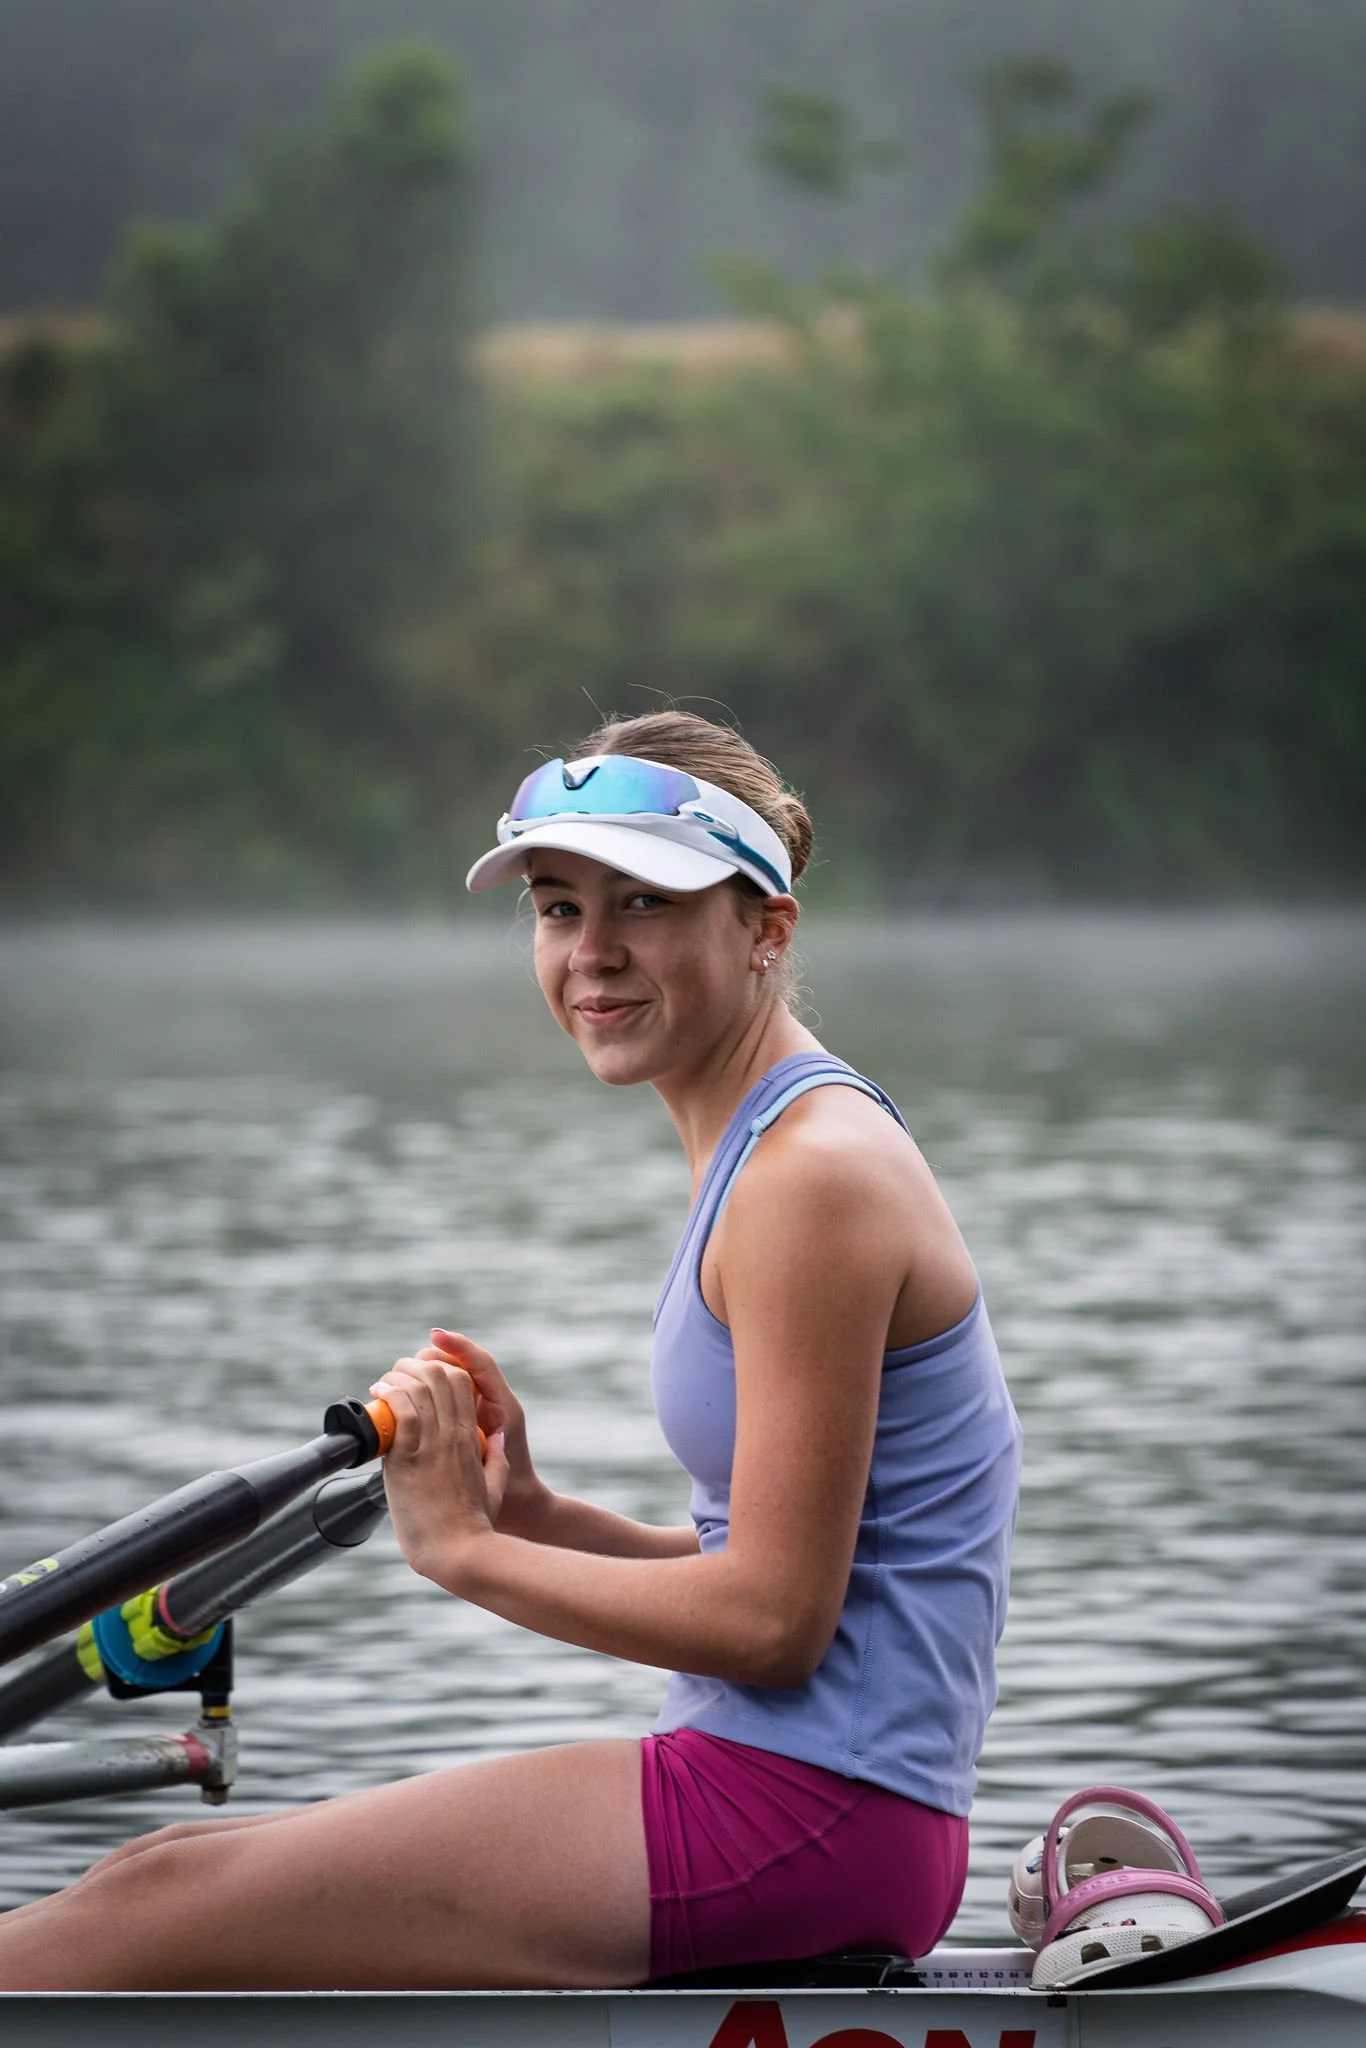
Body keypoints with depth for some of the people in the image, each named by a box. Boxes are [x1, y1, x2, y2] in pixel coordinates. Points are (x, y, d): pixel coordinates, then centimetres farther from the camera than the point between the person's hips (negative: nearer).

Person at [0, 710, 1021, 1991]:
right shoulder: (766, 1149, 16)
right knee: (158, 1874, 7)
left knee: (155, 1912, -10)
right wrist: (532, 1515, 4)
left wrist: (469, 1550, -9)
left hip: (811, 1815, -10)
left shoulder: (814, 1173, -15)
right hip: (781, 1799, 10)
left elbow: (774, 1618, -18)